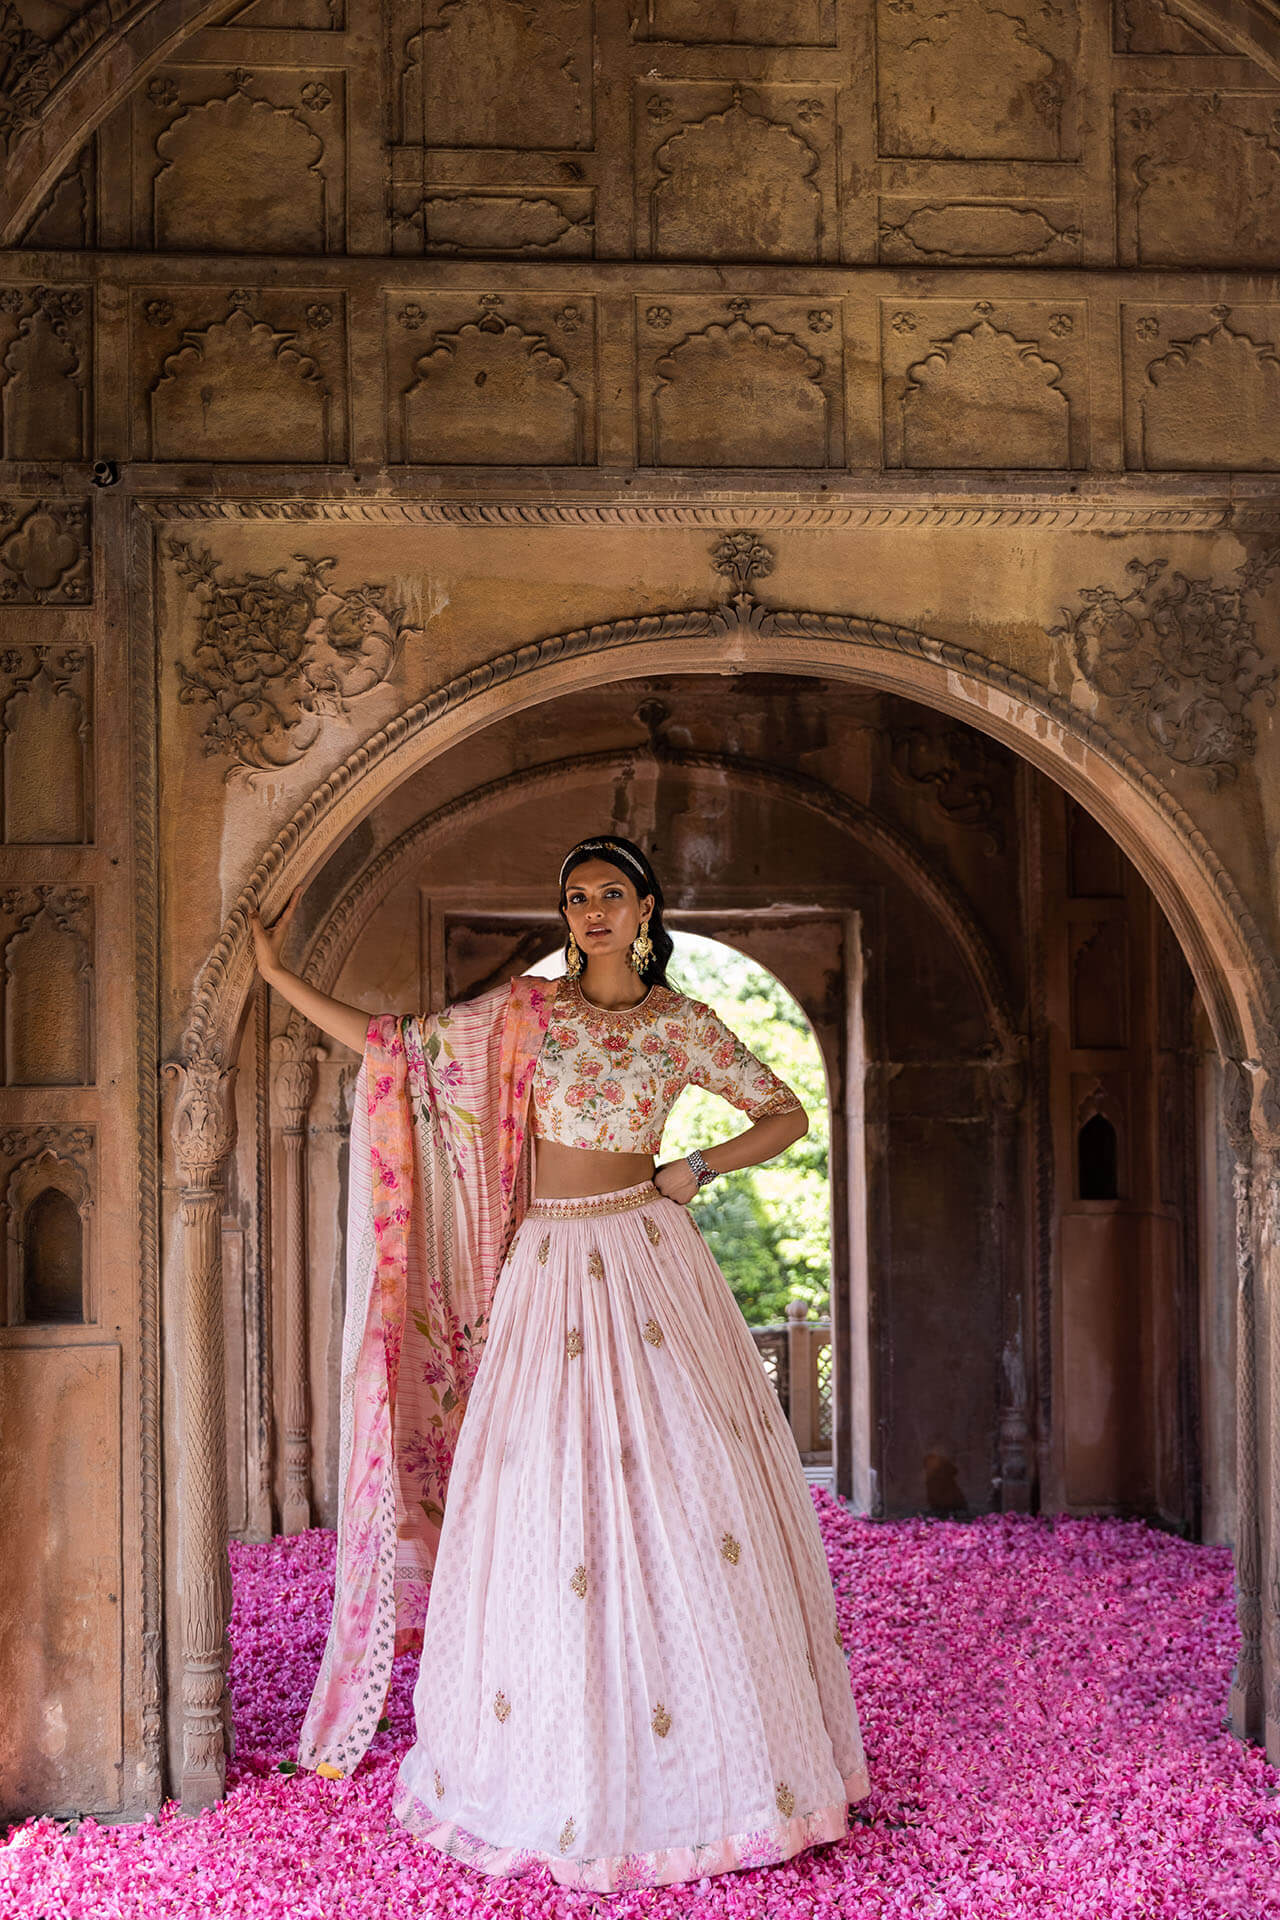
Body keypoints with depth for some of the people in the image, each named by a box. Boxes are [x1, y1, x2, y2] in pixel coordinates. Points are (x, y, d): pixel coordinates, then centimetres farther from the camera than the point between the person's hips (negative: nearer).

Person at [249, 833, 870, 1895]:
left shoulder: (682, 1023, 5)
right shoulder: (525, 1010, 7)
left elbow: (789, 1115, 10)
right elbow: (393, 1045, 6)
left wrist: (695, 1168, -2)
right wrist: (277, 974, 3)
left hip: (647, 1263, -1)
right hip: (548, 1274, 1)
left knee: (684, 1486, -3)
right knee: (545, 1510, 0)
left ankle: (711, 1765, 10)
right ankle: (564, 1778, 11)